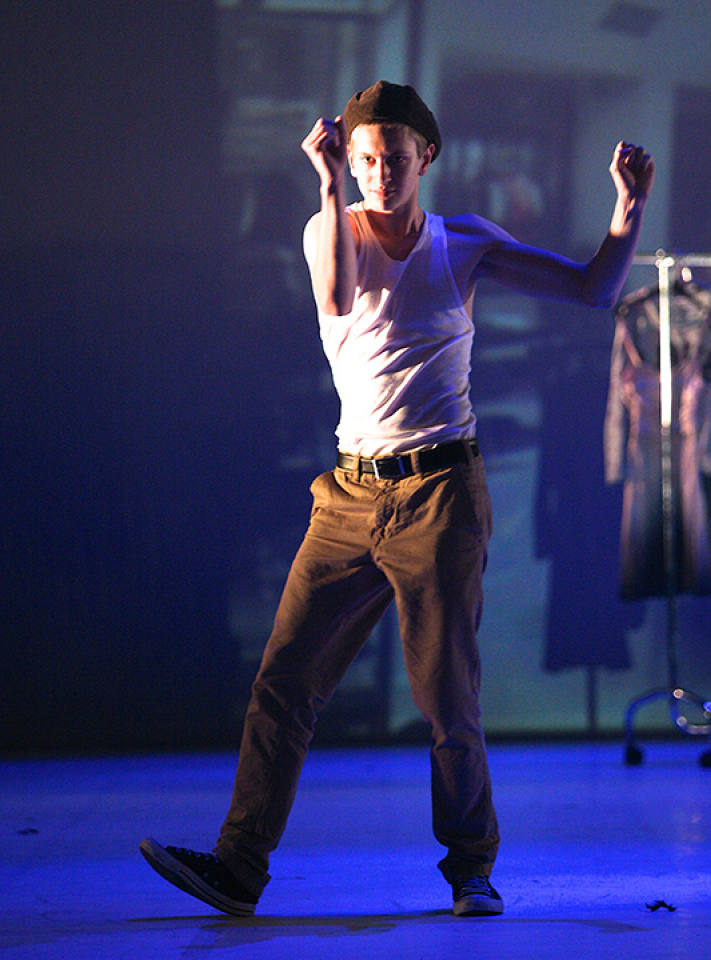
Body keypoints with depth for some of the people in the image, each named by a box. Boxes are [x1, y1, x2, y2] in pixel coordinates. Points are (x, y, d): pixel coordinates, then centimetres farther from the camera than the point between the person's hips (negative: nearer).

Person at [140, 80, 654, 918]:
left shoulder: (464, 242, 6)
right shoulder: (330, 228, 6)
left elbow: (594, 289, 6)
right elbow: (337, 299, -18)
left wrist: (630, 206, -7)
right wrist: (329, 185, -24)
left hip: (440, 493, -2)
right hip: (353, 494, 2)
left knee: (447, 696, -1)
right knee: (285, 676, -3)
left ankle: (471, 869, 16)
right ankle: (238, 868, 0)